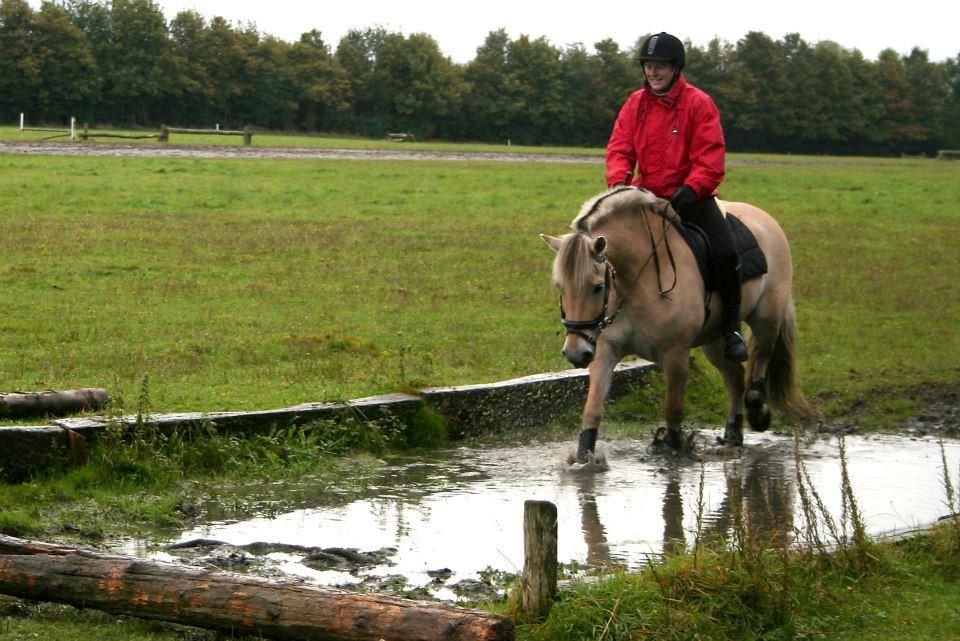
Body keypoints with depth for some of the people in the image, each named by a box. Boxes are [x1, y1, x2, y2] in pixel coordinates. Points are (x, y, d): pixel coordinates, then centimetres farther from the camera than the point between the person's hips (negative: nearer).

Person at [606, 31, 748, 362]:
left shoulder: (699, 103, -7)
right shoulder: (635, 103, 4)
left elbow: (710, 157, -12)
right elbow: (619, 147, 1)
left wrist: (691, 189, -27)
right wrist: (619, 180, -19)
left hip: (691, 196, -4)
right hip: (647, 196, 4)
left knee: (726, 254, -21)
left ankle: (731, 329, -5)